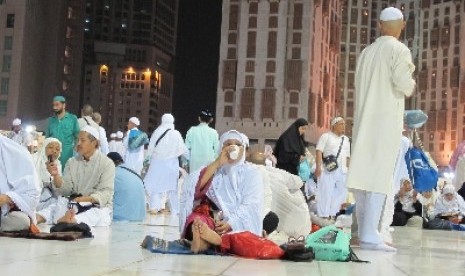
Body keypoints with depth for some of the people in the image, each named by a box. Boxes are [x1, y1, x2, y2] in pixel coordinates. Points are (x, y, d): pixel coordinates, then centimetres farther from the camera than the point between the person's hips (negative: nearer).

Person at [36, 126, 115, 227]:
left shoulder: (107, 163, -1)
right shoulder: (72, 162, 13)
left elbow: (105, 193, -10)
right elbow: (65, 190, 5)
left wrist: (83, 199, -24)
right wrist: (56, 176, -14)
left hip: (98, 206, -5)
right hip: (73, 204, 6)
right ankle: (36, 218, -53)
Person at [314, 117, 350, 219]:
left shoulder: (346, 139, 20)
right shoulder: (326, 136, 2)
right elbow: (319, 151, -7)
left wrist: (349, 169, 15)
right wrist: (318, 166, -17)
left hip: (342, 170, 6)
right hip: (327, 169, -6)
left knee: (341, 192, 5)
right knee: (325, 193, -6)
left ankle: (332, 214, 15)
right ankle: (324, 216, -1)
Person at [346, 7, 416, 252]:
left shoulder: (367, 52, 13)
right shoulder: (399, 50, -4)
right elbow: (403, 83, -14)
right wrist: (410, 86, 6)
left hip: (363, 119, 6)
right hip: (387, 119, -6)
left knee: (363, 174, 9)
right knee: (380, 176, -7)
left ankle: (363, 231, 17)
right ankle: (370, 235, -12)